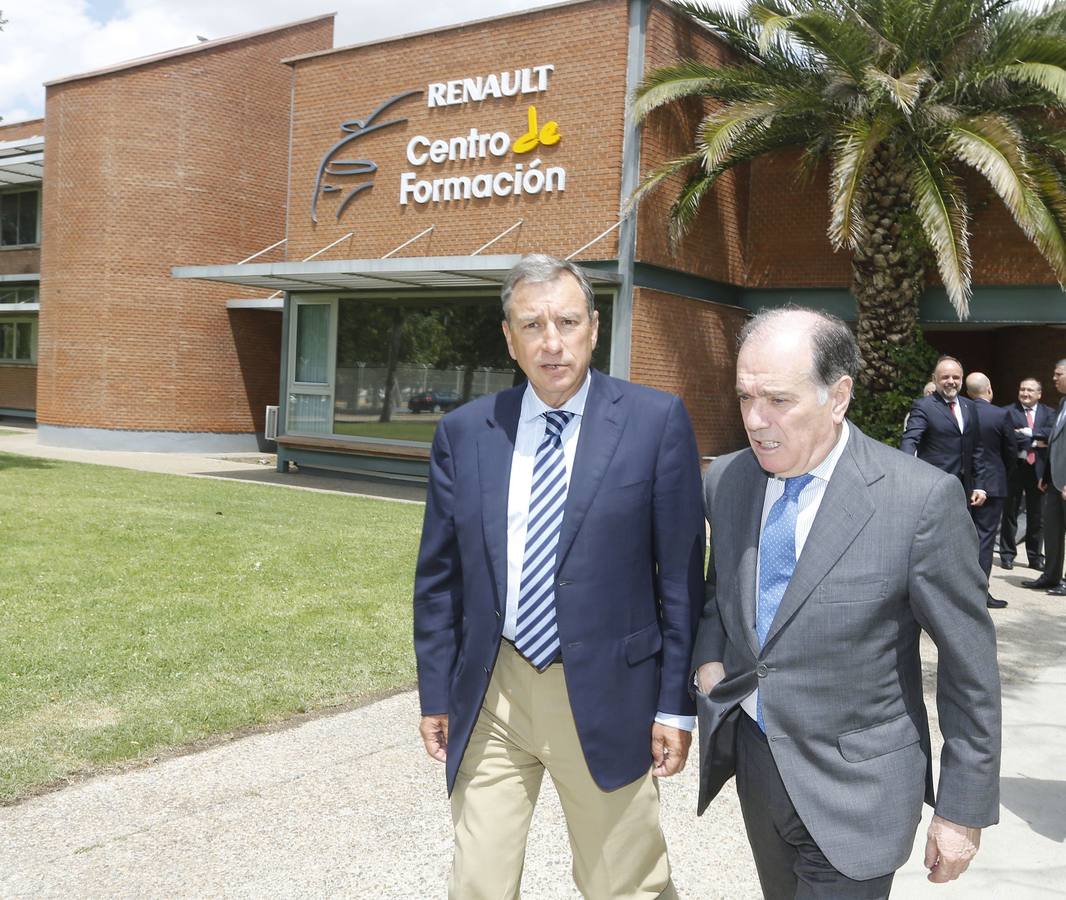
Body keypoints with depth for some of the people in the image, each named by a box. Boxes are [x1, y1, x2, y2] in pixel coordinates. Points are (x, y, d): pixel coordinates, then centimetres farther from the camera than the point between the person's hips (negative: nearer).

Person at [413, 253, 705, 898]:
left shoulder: (656, 421, -6)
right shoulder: (464, 432, 2)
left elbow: (682, 574, -5)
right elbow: (438, 577, 7)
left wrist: (676, 704, -4)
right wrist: (436, 694, 7)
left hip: (604, 698, -2)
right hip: (489, 696, 3)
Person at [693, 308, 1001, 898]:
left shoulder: (923, 499, -19)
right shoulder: (725, 480, -3)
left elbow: (970, 665, -10)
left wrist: (964, 811, -6)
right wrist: (709, 659, -3)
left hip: (854, 790, -5)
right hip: (752, 756, 5)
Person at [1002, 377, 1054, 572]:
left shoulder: (1049, 413, 8)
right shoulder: (1008, 411, 0)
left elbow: (1052, 433, -10)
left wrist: (1028, 432, -17)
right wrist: (1034, 442, -14)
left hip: (1038, 469, 2)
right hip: (1014, 468, -2)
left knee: (1037, 516, 8)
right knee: (1010, 513, 5)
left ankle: (1035, 557, 18)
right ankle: (1007, 555, 14)